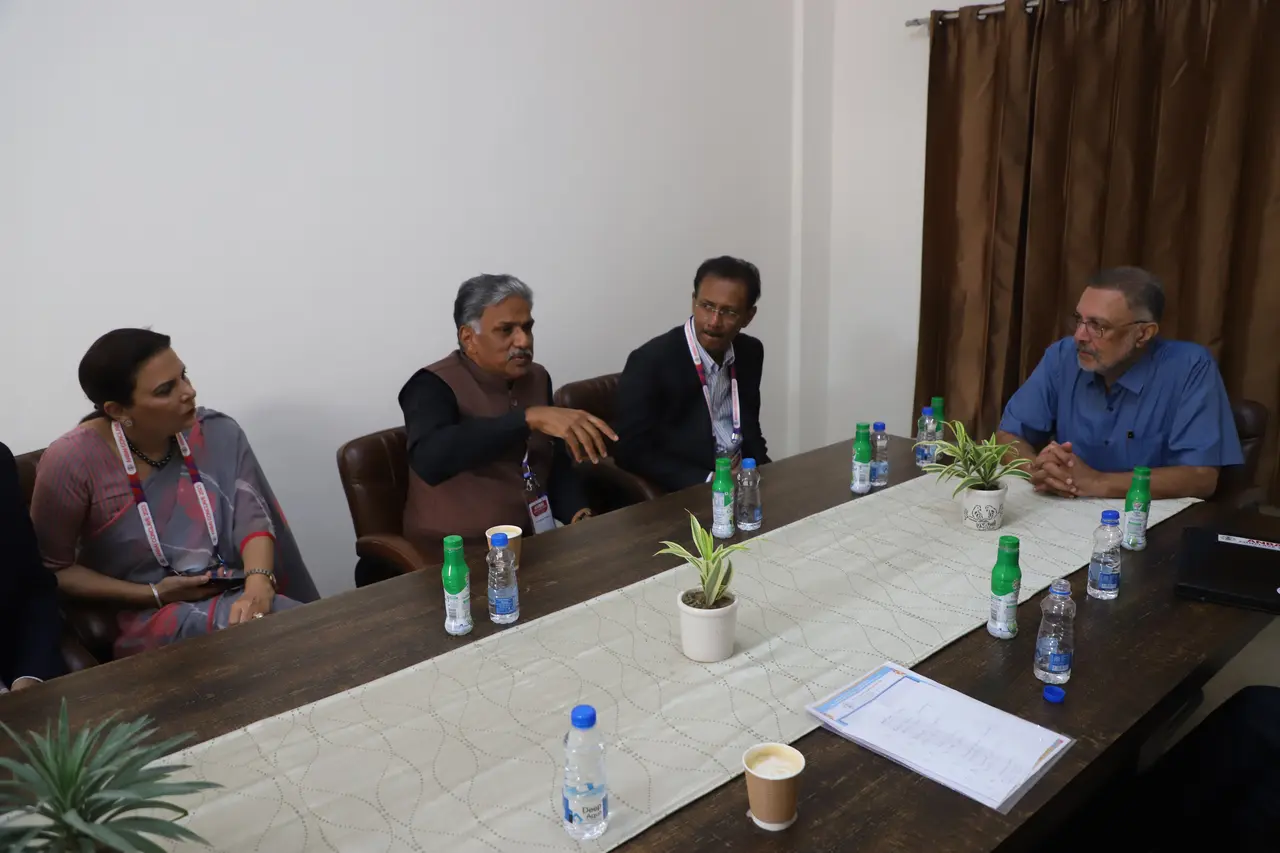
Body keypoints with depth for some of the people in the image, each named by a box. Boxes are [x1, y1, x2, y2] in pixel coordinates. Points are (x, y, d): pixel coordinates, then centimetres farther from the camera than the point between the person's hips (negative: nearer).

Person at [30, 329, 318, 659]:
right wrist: (155, 595, -10)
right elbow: (52, 569, -1)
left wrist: (258, 587, -28)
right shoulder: (72, 462, -12)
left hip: (236, 596, 4)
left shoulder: (218, 434, -3)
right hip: (149, 617, -3)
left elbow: (253, 520, -8)